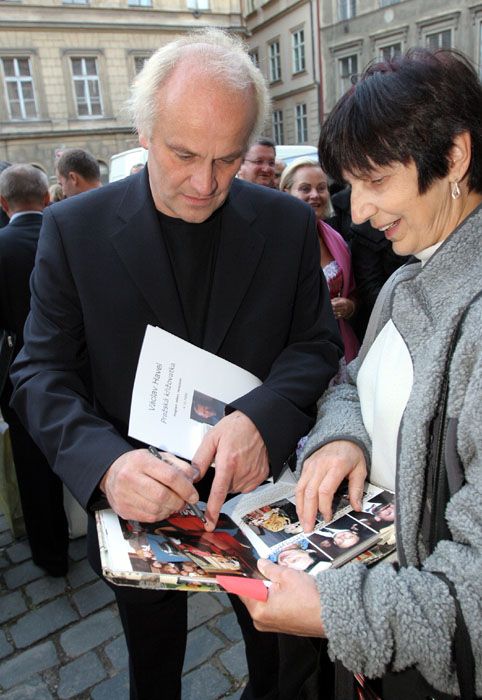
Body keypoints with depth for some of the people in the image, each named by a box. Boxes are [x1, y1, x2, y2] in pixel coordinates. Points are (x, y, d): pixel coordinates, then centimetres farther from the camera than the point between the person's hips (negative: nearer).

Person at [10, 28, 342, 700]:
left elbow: (318, 341, -6)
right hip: (139, 504, 0)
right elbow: (42, 373, -12)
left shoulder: (288, 223, -8)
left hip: (258, 494, 2)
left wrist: (261, 417, -27)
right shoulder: (75, 228, -12)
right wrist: (105, 462, -31)